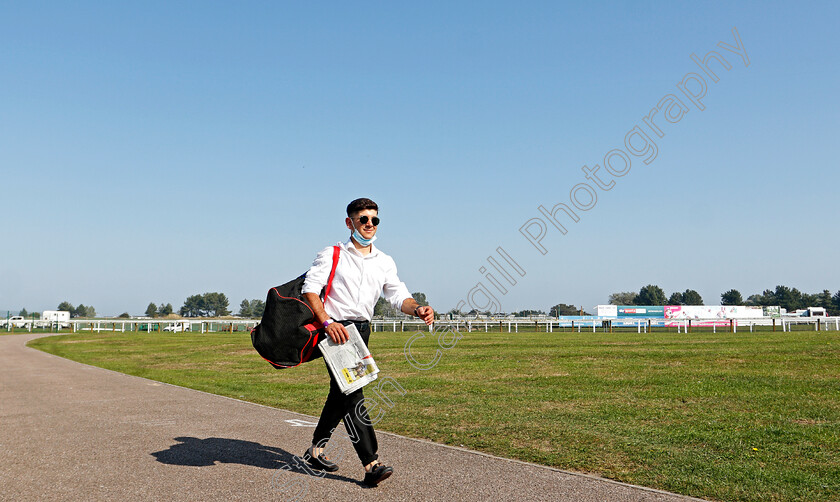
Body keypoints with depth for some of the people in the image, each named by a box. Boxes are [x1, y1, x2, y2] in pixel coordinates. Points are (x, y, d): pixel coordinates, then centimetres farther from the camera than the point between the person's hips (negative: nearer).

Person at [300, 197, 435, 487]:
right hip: (335, 329, -6)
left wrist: (416, 309, -19)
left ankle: (316, 451, 29)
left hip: (362, 330, 6)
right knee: (351, 394, -14)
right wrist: (327, 322, -22)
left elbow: (398, 295, 3)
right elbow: (310, 289, -7)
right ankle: (371, 464, -18)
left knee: (341, 393, 13)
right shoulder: (332, 255, 1)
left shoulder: (385, 262, 14)